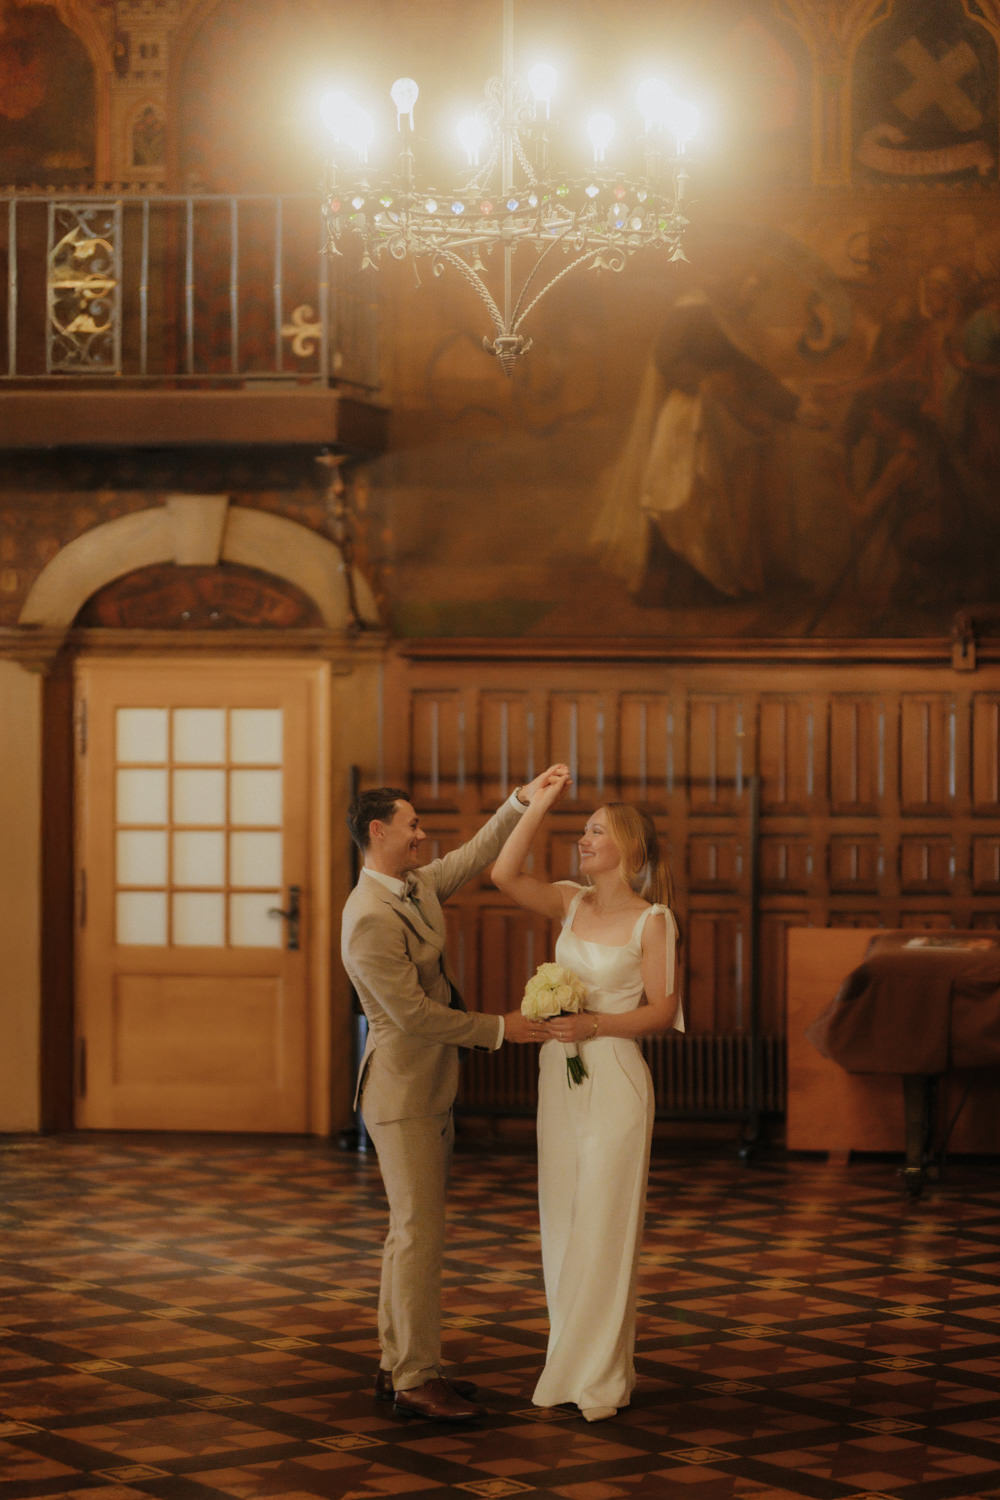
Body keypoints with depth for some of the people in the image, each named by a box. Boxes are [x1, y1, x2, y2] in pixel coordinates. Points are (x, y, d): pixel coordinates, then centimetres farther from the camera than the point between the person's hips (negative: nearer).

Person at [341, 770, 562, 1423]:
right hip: (402, 1093, -10)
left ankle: (399, 1365, 21)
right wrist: (499, 1028, -16)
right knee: (420, 1234, -7)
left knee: (415, 1229, 14)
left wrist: (523, 800, 12)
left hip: (431, 1090, 10)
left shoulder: (418, 884, 7)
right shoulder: (370, 919, -22)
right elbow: (412, 1013, -22)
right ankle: (416, 1380, -2)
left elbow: (476, 856, 23)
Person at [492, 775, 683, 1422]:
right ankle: (572, 1363, 19)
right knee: (562, 1220, 10)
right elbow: (506, 874, -4)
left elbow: (661, 1010, -8)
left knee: (604, 1226, -2)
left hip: (615, 1079, -6)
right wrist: (539, 805, -6)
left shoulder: (653, 920, -7)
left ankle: (600, 1375, 6)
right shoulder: (573, 903, 8)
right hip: (561, 1075, 6)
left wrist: (594, 1024, -18)